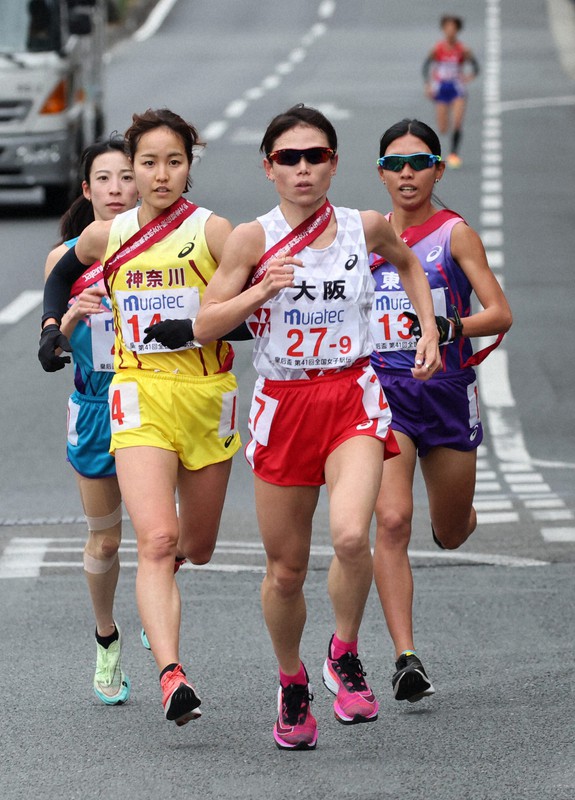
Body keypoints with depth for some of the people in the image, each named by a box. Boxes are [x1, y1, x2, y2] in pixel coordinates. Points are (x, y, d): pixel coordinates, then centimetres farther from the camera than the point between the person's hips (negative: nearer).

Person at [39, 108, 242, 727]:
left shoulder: (212, 230, -4)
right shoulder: (107, 236, 5)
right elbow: (62, 273, 27)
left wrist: (196, 329, -20)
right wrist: (51, 328, 13)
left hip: (207, 395, 0)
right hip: (139, 397, 0)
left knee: (197, 548, 14)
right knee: (156, 540, -20)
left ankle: (161, 586, 52)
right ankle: (171, 677, -30)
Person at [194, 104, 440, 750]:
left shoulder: (365, 228, 2)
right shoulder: (253, 238, -4)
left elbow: (408, 262, 25)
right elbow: (204, 326, -3)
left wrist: (429, 328, 15)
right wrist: (262, 289, -17)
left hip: (352, 399, 0)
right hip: (282, 404, 0)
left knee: (350, 535, -26)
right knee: (285, 568, 7)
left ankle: (344, 655, 0)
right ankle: (291, 684, 33)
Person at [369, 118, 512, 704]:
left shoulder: (454, 234, -4)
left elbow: (500, 314, -11)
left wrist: (448, 328, -26)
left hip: (446, 389, -1)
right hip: (383, 391, 1)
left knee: (450, 534, 14)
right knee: (392, 521, -19)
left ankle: (460, 513, 54)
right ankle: (405, 657, -19)